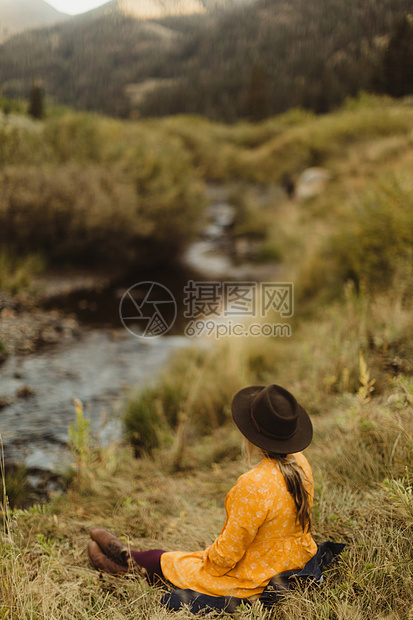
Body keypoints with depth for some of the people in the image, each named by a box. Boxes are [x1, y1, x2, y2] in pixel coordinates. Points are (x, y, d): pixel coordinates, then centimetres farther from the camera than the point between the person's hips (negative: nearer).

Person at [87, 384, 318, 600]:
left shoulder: (254, 485, -35)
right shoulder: (300, 462, -9)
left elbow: (229, 550, -24)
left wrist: (208, 560, -3)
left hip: (255, 582, -7)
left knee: (162, 560, 15)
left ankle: (126, 560, 42)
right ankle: (126, 556, 41)